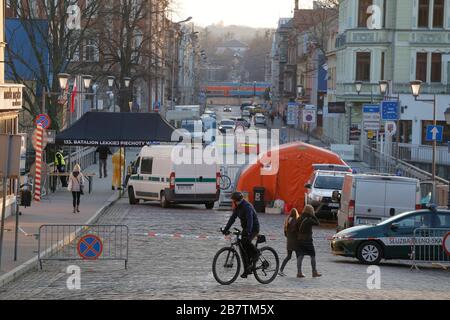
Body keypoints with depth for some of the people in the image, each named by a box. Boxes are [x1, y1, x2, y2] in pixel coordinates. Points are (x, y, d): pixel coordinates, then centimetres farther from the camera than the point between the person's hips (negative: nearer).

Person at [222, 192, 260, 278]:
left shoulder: (247, 207, -23)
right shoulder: (238, 207, 4)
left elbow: (250, 220, -34)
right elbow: (232, 218, 9)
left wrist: (248, 232, -46)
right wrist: (226, 229, 2)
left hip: (254, 228, -8)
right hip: (245, 228, 8)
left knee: (245, 241, -33)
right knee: (243, 249, 3)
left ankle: (255, 252, -7)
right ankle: (247, 270, 10)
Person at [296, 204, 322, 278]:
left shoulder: (301, 219, 5)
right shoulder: (309, 220, -13)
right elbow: (317, 223, -4)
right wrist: (313, 216, 1)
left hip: (300, 240, 6)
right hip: (307, 240, -6)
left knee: (300, 256, 4)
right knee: (313, 256, 7)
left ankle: (299, 272, -2)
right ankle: (314, 272, 11)